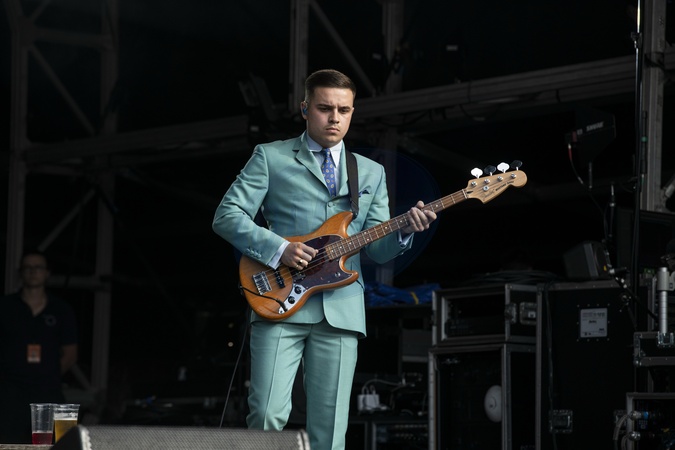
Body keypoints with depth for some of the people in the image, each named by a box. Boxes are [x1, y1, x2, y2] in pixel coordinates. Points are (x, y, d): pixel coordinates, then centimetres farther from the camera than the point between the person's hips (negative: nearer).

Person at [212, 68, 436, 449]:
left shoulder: (371, 173, 19)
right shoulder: (271, 157, 8)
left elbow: (379, 250, 14)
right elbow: (227, 216, 0)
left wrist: (405, 230, -8)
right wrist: (277, 248, -13)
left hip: (341, 312, 3)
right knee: (269, 416, -15)